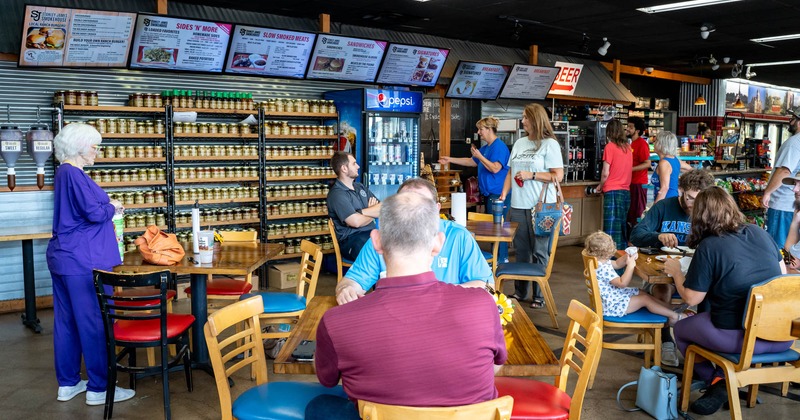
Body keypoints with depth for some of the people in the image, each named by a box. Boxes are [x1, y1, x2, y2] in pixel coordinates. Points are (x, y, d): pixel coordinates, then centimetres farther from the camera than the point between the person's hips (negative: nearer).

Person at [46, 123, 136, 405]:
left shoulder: (64, 173, 15)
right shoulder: (74, 175, -16)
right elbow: (95, 213, -21)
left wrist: (105, 208, 10)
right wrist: (112, 207, -2)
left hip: (63, 257, 10)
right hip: (82, 262, -10)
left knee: (66, 321, 13)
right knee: (93, 323, -3)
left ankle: (68, 383, 23)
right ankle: (99, 389, 4)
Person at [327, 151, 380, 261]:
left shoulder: (359, 186, 19)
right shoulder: (337, 194, -7)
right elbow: (356, 222, -18)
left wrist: (362, 212, -9)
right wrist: (373, 213, 3)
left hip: (372, 233, 8)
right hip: (351, 241, -8)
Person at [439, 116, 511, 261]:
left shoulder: (499, 146, -14)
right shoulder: (485, 147, 16)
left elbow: (495, 168, -22)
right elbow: (472, 162, 25)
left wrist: (479, 156, -16)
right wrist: (450, 160, 22)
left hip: (497, 194, -10)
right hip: (488, 193, 10)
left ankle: (502, 260, 1)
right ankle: (494, 258, 22)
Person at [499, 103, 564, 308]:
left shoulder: (549, 144, -3)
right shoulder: (519, 143, 15)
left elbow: (558, 175, -9)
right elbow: (510, 172, 18)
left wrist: (531, 175, -14)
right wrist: (503, 196, 8)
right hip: (518, 206, 6)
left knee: (539, 252, 0)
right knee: (521, 250, 12)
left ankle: (539, 295, 9)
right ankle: (519, 292, 22)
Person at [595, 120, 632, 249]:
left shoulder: (610, 147, -7)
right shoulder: (628, 147, 9)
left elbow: (605, 173, -9)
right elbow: (628, 169, 14)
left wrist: (600, 185, 7)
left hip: (612, 190, -6)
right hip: (626, 190, 6)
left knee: (611, 226, -5)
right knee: (622, 224, 12)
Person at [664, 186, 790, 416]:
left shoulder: (709, 247, -13)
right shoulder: (759, 232, 4)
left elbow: (691, 298, -8)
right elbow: (782, 273, 17)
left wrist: (676, 272, 8)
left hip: (739, 337, -6)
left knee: (680, 329, 19)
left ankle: (715, 381, 10)